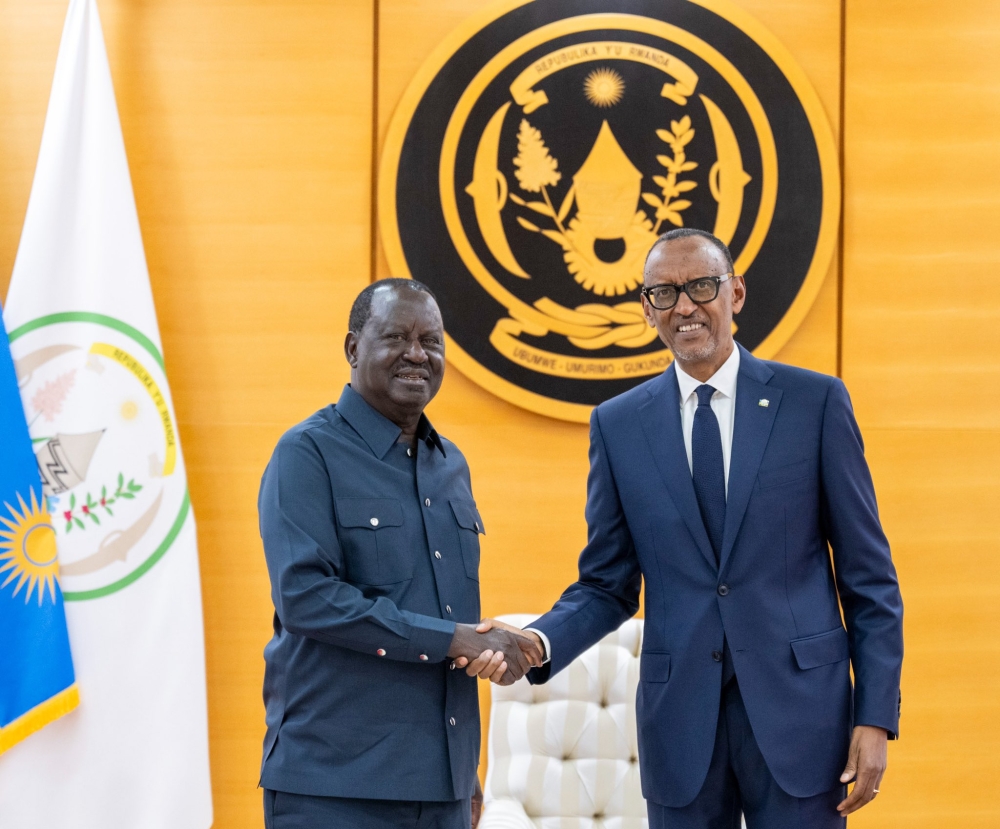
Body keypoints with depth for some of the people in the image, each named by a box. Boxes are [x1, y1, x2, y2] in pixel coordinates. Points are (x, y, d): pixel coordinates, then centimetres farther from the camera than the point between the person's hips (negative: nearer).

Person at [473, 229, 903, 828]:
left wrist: (877, 716, -5)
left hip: (797, 705, -2)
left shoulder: (814, 401, 1)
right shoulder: (618, 425, 6)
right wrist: (537, 643, -11)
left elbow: (868, 576, 2)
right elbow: (607, 588, 9)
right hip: (679, 719, 2)